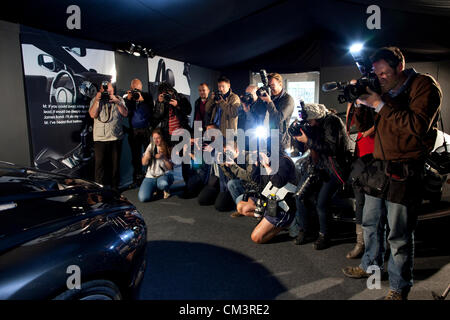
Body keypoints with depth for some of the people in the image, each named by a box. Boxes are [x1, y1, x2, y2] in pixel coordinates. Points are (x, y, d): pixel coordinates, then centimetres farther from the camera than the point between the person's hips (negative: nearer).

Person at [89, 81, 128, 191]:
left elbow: (125, 114, -2)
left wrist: (117, 102, -13)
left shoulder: (119, 99, 9)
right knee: (100, 163, -1)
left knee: (115, 163, 8)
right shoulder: (95, 100, 6)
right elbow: (93, 115, -7)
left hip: (116, 137, 1)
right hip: (100, 138, -1)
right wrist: (97, 100, -14)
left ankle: (114, 186, 20)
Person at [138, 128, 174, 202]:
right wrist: (147, 155, -15)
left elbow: (170, 167, -6)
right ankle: (155, 188, 12)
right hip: (150, 176, 3)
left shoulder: (168, 149, -2)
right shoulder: (151, 146, 6)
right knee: (143, 198, -21)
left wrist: (163, 157, -22)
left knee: (163, 184, -42)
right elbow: (144, 163, 6)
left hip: (164, 174, -2)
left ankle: (166, 190, -2)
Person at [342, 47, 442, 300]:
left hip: (405, 171, -7)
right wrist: (360, 100, -2)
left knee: (399, 234, 0)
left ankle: (400, 287, 17)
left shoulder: (425, 85, -6)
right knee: (371, 223, 18)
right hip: (379, 166, 7)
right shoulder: (385, 90, 14)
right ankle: (371, 265, 37)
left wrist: (380, 105, -18)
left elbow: (418, 125, -21)